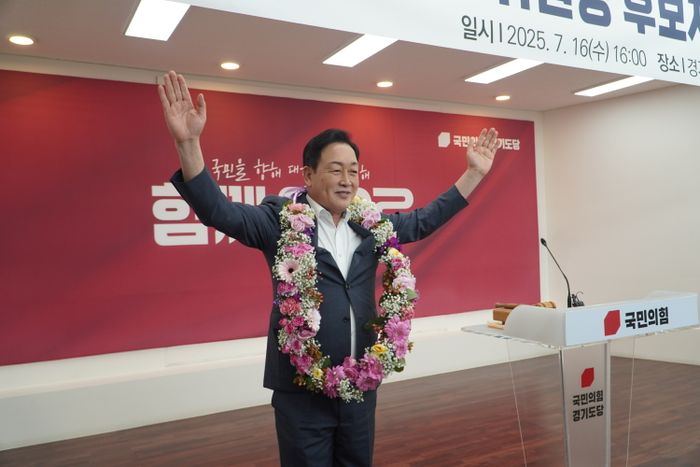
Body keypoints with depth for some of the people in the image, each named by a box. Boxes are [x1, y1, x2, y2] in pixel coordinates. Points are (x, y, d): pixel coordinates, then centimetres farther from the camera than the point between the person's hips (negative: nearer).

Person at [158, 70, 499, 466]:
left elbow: (426, 219, 16)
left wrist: (474, 173, 14)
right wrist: (188, 143, -32)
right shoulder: (282, 220, -8)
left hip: (362, 384, 5)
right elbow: (219, 211, -17)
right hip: (302, 389, -4)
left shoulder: (372, 225, 6)